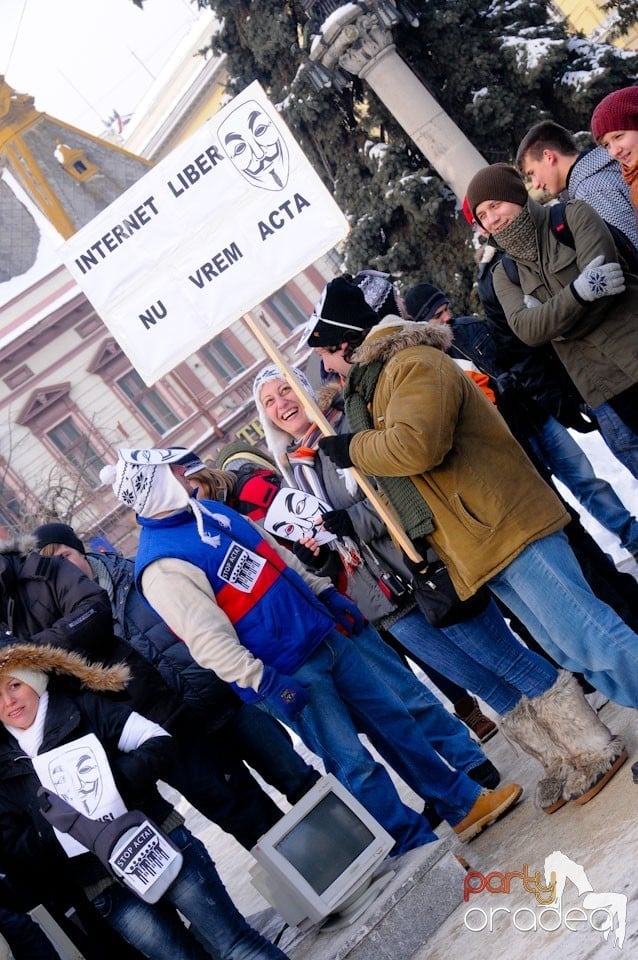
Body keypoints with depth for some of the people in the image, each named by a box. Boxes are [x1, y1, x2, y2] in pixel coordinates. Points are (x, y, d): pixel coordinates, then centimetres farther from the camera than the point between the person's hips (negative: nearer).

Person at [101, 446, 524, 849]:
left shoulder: (210, 509, 9)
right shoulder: (162, 565, -19)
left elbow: (275, 551, 18)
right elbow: (207, 638, -25)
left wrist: (325, 591, 15)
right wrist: (261, 681, -29)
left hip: (324, 635, 9)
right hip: (284, 674, -8)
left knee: (393, 717, 15)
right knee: (354, 765, -1)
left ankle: (464, 801, 30)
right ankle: (421, 847, 17)